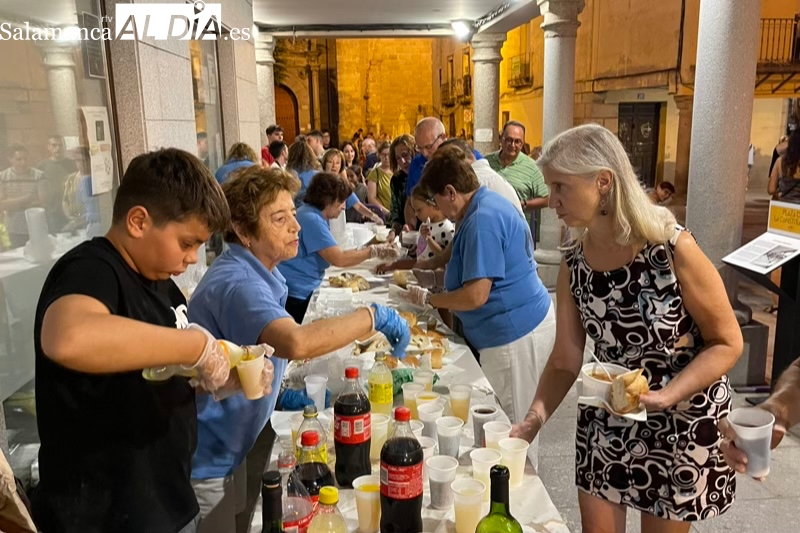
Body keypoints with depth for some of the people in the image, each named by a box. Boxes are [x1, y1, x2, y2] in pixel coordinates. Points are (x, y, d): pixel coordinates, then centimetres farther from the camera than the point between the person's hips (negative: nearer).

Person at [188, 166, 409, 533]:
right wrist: (374, 316, -35)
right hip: (209, 458, -9)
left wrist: (282, 393, 1)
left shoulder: (257, 272, 3)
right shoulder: (236, 284, -30)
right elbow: (296, 343, -48)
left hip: (234, 443, 9)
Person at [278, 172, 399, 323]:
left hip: (302, 292, 10)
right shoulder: (311, 219, -21)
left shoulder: (313, 217, 11)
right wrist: (373, 251, -15)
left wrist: (366, 249, 5)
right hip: (294, 296, -10)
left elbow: (335, 254, 12)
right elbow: (339, 259, -24)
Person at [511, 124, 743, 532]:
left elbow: (727, 342, -15)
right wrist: (533, 419, -19)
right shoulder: (574, 264, -10)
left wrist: (664, 396, -28)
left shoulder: (672, 248, -24)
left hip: (683, 419, -3)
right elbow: (565, 361, -6)